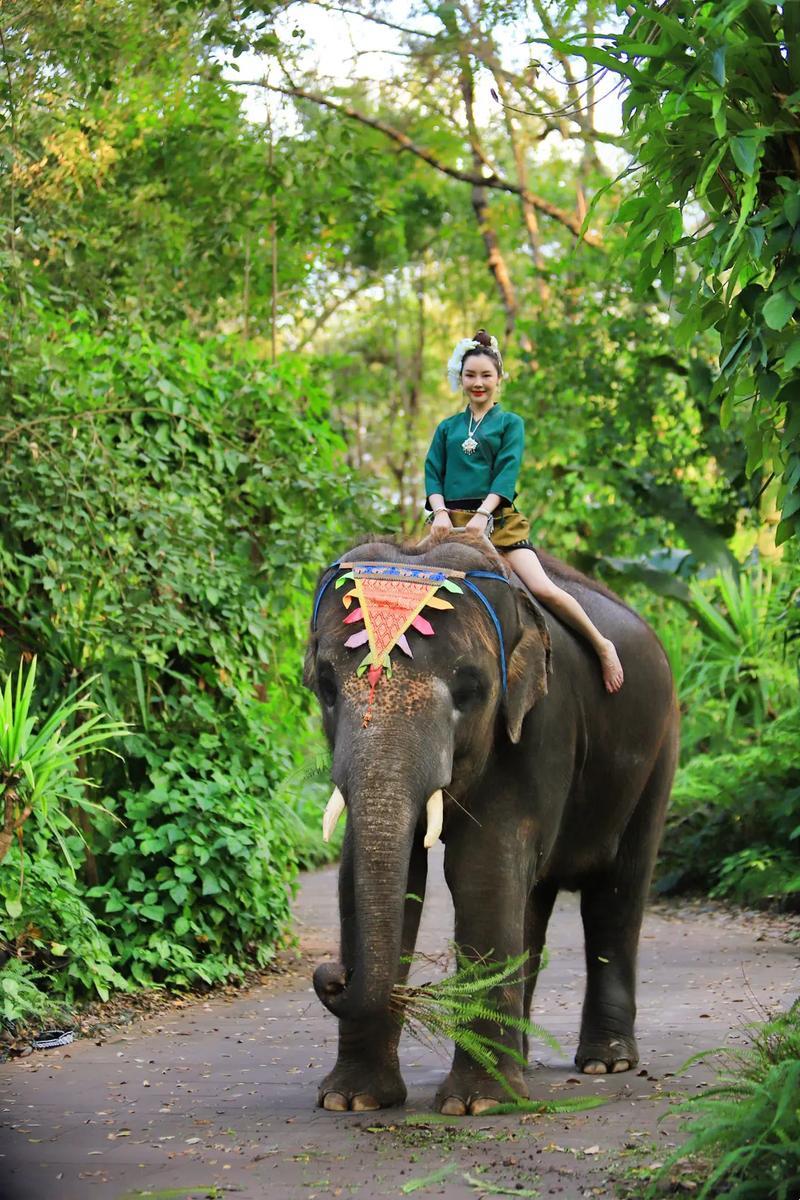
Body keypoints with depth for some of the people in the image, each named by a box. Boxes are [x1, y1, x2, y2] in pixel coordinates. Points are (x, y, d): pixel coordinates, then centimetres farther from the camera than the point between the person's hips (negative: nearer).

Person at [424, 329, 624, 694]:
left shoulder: (509, 423, 11)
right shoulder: (447, 428, 19)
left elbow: (507, 472, -2)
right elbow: (432, 473, 9)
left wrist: (482, 514, -17)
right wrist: (440, 511, -12)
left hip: (498, 520, -3)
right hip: (452, 520, 3)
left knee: (543, 588, -17)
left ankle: (602, 646, -1)